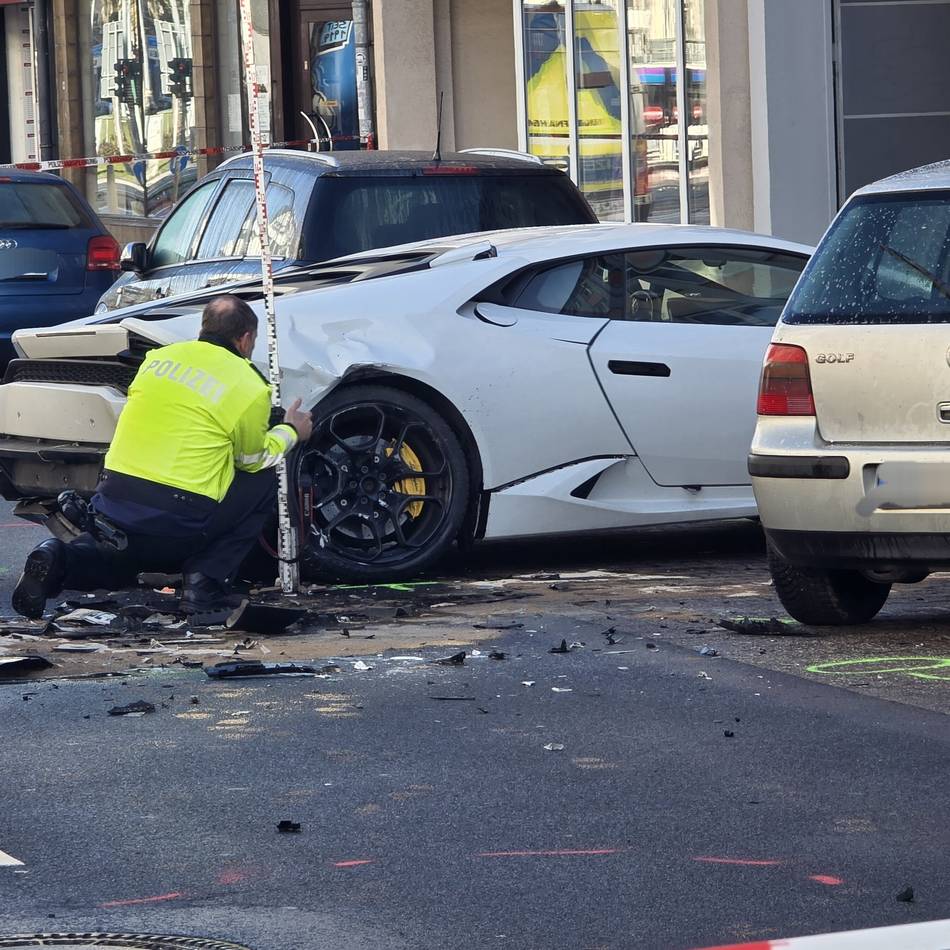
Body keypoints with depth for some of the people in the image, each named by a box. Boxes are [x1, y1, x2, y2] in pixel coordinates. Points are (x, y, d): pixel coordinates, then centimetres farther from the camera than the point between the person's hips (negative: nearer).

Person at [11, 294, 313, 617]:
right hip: (179, 523, -5)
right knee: (263, 485, 17)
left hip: (112, 503, 5)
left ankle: (60, 558, -1)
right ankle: (205, 582, 4)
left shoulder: (158, 357, 12)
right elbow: (253, 459, 15)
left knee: (116, 567, 34)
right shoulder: (250, 388, -1)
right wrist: (290, 432, 34)